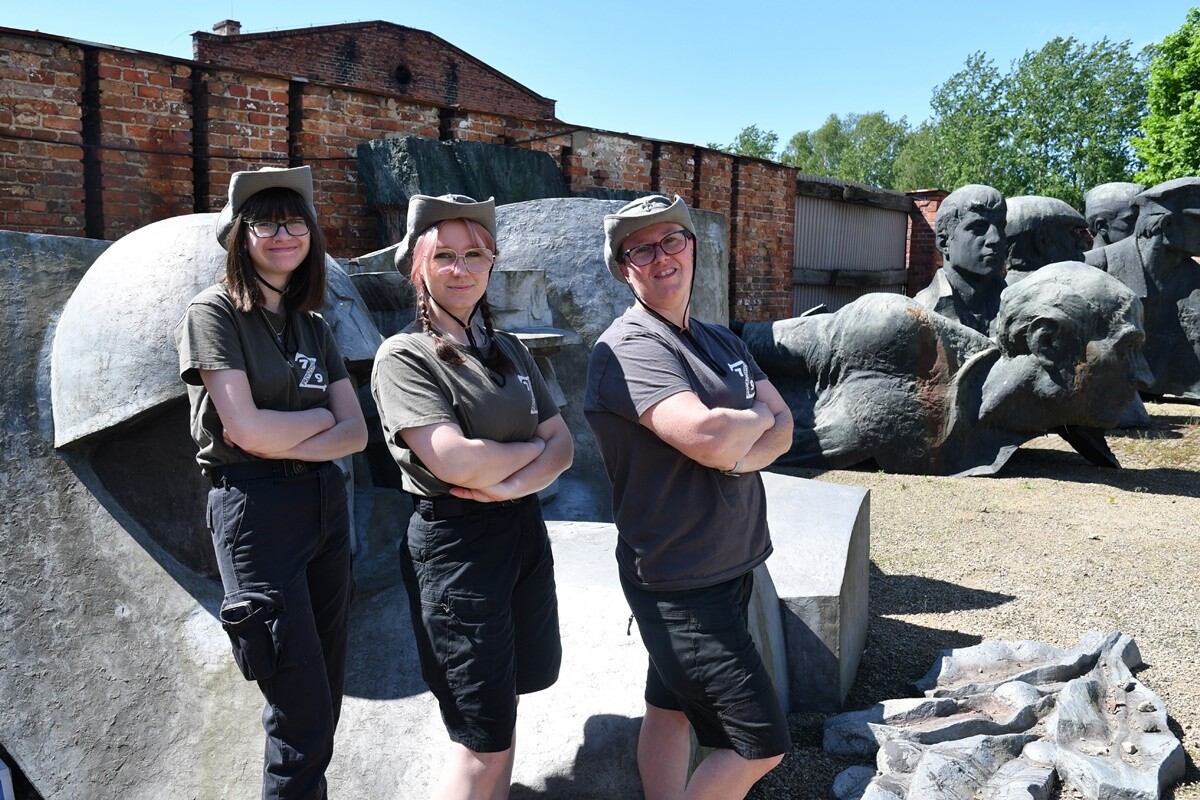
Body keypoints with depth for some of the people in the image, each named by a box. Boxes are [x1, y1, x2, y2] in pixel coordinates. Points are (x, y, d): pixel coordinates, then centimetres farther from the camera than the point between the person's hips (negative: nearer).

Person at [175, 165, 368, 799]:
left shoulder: (313, 328, 13)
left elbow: (356, 433, 4)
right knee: (302, 703, -4)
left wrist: (283, 440, -12)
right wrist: (320, 416, -1)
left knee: (328, 687, 12)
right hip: (256, 509, -6)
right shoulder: (214, 313, -5)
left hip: (325, 503, 7)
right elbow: (246, 430, -16)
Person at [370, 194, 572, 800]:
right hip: (455, 543, -7)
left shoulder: (508, 350, 10)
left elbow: (563, 444, 4)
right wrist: (534, 447, -6)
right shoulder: (403, 356, -10)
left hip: (524, 528, 7)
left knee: (513, 687, 19)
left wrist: (515, 482, -15)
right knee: (484, 741, 1)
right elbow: (458, 462, -22)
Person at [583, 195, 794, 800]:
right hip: (681, 586, -8)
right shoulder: (628, 349, -18)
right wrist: (757, 417, -9)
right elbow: (709, 438, -31)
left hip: (730, 565, 8)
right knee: (762, 743, -1)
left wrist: (743, 456, -16)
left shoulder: (721, 341, 12)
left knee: (671, 707, 19)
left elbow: (783, 426, 6)